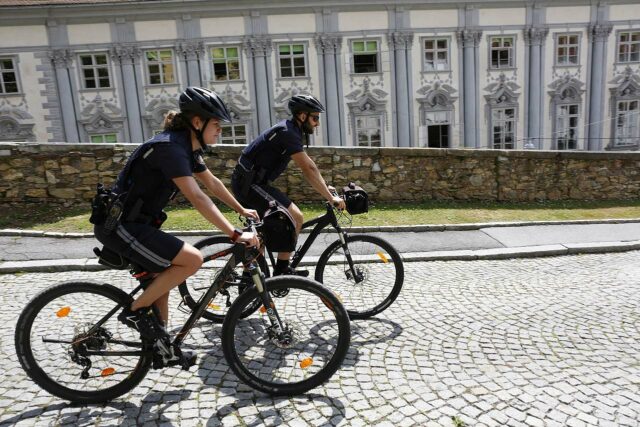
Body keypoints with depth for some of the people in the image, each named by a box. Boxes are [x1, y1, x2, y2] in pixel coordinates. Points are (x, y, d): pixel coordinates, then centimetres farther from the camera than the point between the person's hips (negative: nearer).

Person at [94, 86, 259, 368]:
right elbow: (197, 198, -32)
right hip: (119, 225, -10)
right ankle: (135, 311, -1)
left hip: (133, 222, 10)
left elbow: (213, 183, 18)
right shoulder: (170, 147, -23)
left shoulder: (188, 147, 7)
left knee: (162, 279, 15)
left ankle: (162, 349, 29)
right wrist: (235, 235, -33)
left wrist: (242, 210, 23)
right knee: (192, 260, -17)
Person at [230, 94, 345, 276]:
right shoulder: (288, 133, -19)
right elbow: (308, 169, -24)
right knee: (296, 218, -14)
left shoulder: (290, 130, 13)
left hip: (247, 182, 11)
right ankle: (282, 271, -4)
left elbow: (308, 165, 19)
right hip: (250, 184, -11)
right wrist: (331, 198, -21)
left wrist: (325, 186, 15)